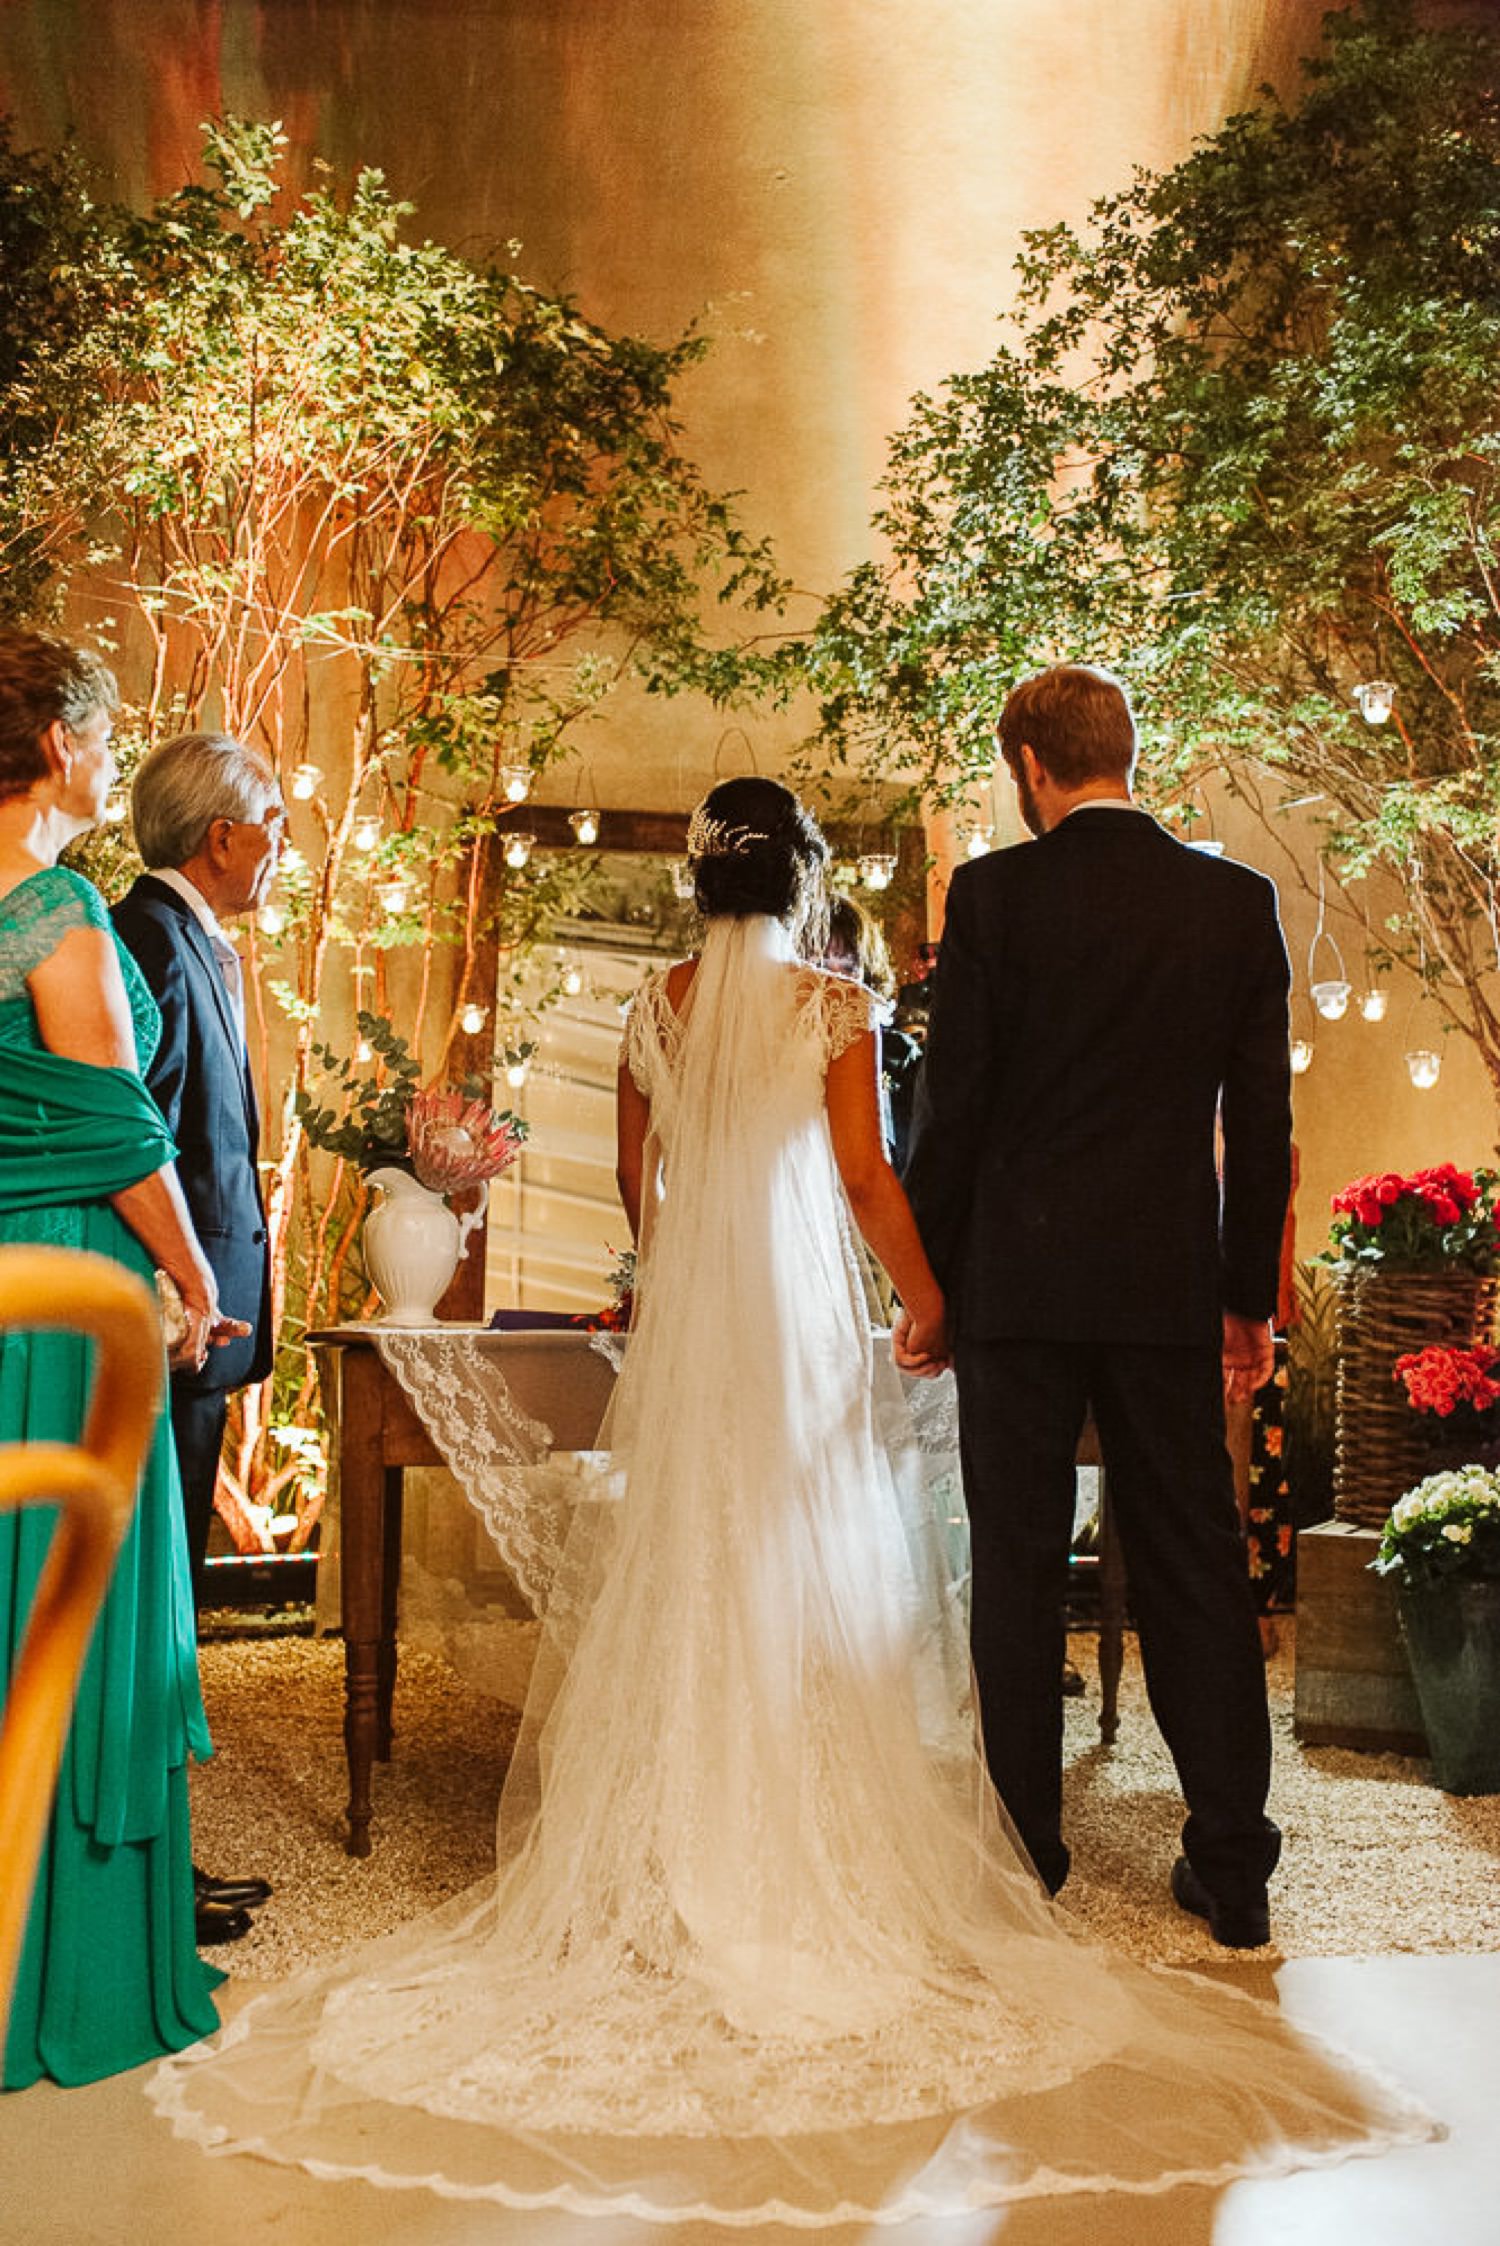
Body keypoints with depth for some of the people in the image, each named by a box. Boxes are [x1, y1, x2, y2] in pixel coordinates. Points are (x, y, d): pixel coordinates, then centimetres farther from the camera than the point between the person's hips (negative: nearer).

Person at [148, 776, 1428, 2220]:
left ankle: (678, 1863, 13)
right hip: (804, 1308, -3)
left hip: (683, 1312, 3)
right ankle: (818, 1867, 6)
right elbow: (866, 1177, -8)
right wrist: (928, 1298, 4)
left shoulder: (655, 1007, 5)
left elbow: (636, 1178, 12)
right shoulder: (833, 1006, -5)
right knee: (811, 1573, 3)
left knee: (680, 1571, 8)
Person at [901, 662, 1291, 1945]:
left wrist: (922, 1282, 3)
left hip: (1017, 1276, -2)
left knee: (1019, 1570, 7)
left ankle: (1027, 1852, 16)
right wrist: (1248, 1296, 12)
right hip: (1171, 1283, 3)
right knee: (1195, 1563, 9)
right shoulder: (1236, 902, 3)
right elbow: (1262, 1121, 5)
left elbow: (953, 1105, -6)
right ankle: (1233, 1872, 13)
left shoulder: (995, 893, -6)